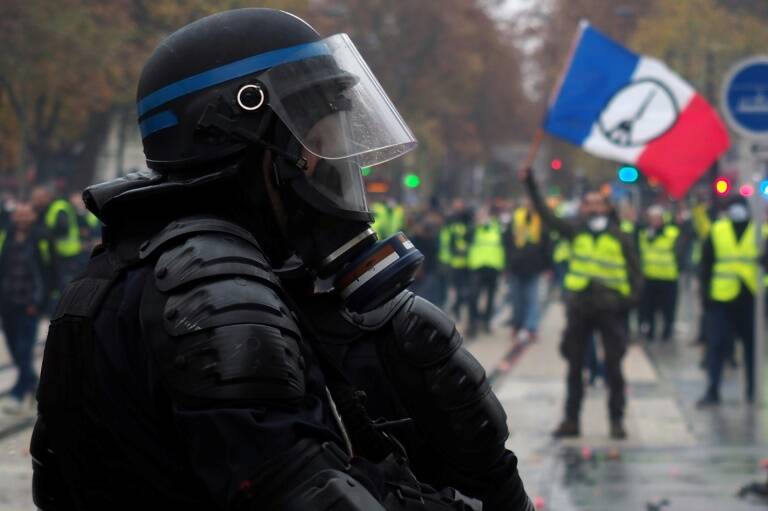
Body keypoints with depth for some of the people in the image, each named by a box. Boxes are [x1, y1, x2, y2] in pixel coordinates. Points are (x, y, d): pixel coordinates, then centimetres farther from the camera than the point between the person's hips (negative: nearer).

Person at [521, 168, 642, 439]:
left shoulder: (620, 237, 2)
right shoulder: (576, 231, 7)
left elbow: (634, 270, 5)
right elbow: (547, 216, 1)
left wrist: (630, 298, -10)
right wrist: (531, 185, -5)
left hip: (610, 307, -2)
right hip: (579, 305, 2)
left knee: (613, 368, 2)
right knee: (574, 367, 7)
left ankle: (617, 420, 9)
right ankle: (571, 419, 13)